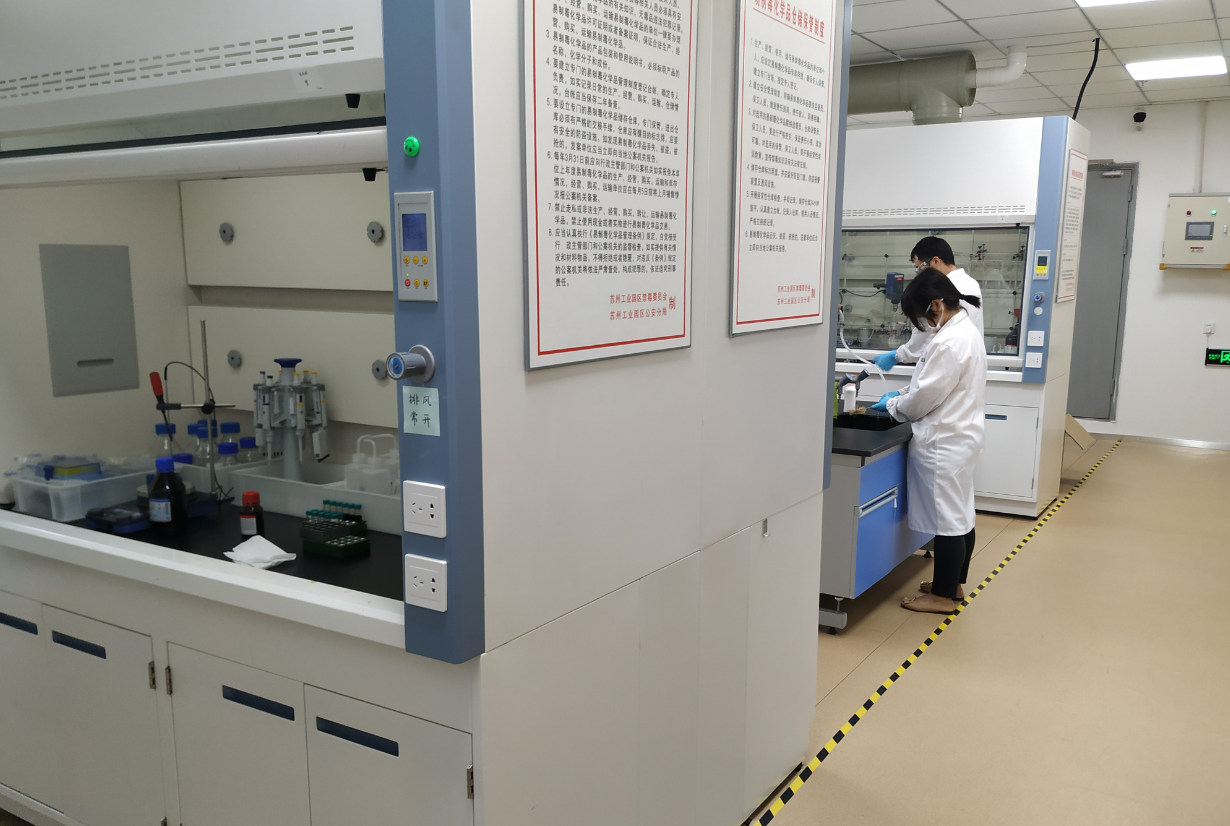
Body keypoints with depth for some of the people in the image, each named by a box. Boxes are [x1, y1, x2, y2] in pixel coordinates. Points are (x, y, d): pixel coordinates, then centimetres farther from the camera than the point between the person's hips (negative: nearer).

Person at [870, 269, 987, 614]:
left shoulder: (949, 342, -23)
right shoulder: (966, 329, 9)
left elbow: (923, 399, -19)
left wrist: (892, 404, -2)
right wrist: (903, 396, 11)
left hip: (944, 444, -10)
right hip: (961, 435, 10)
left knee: (947, 520, 1)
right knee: (960, 516, 18)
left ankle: (944, 596, 12)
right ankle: (953, 584, 31)